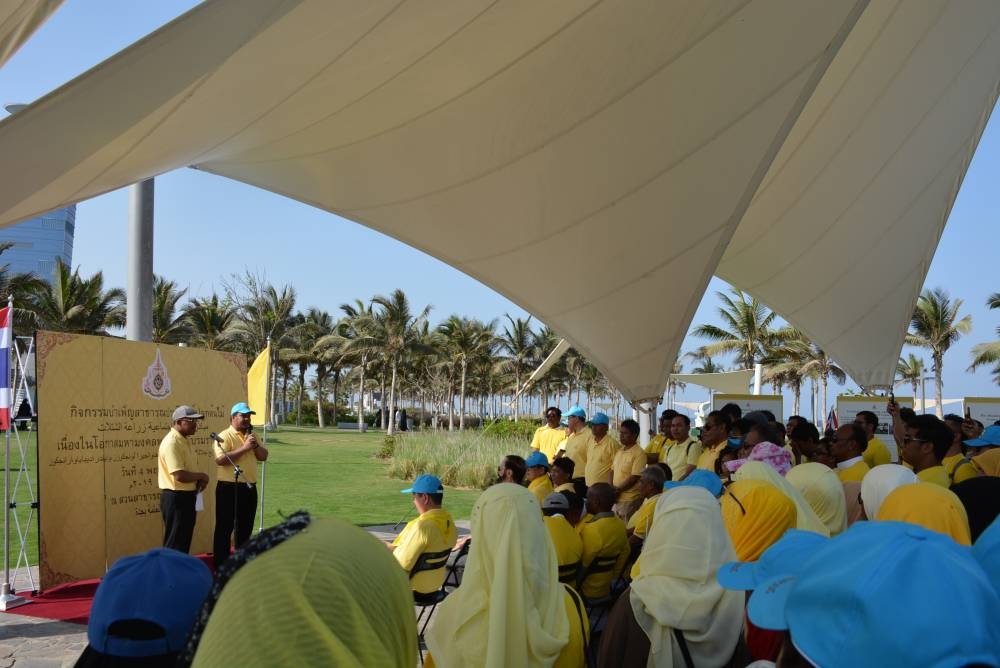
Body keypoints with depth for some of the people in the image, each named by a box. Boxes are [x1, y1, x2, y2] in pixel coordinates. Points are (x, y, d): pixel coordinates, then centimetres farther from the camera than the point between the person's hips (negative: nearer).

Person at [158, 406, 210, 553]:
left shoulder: (185, 440, 11)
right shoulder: (171, 443, -21)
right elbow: (180, 475, -28)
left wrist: (199, 480, 3)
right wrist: (202, 476, -11)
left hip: (187, 496, 10)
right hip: (176, 498, -10)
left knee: (184, 542, 17)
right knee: (174, 544, -2)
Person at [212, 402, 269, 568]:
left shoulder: (252, 435, 13)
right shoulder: (225, 436, -10)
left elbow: (263, 456, 9)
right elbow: (220, 459, -24)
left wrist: (255, 445, -9)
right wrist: (244, 448, -24)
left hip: (249, 488, 7)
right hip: (229, 488, -7)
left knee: (245, 528, 15)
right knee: (224, 528, 0)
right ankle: (220, 566, 5)